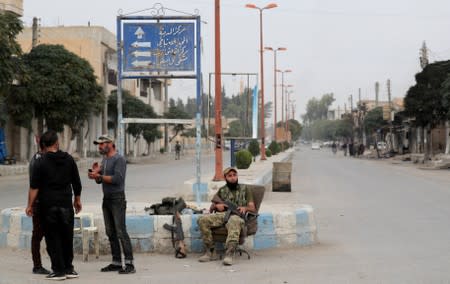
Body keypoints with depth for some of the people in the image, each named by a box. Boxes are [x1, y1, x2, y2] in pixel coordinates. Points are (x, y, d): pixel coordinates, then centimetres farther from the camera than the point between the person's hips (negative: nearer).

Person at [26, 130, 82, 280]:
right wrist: (77, 199, 20)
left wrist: (30, 205, -4)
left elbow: (34, 187, -10)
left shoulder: (40, 162, -7)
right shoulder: (68, 159, 4)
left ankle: (59, 270, 2)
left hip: (48, 206, -3)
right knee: (67, 237, 11)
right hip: (66, 204, 3)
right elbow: (76, 183, 9)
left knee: (52, 238, 2)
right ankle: (69, 269, 16)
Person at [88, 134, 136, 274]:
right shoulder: (104, 160, 17)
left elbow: (117, 179, -20)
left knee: (121, 232, -12)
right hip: (106, 199, 9)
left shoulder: (119, 159, -9)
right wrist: (95, 172, 0)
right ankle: (116, 262, 12)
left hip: (117, 199, -9)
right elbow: (99, 181, 20)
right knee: (111, 233, 7)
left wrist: (99, 175, -17)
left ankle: (129, 264, -12)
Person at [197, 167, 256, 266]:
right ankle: (210, 252, -24)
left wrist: (245, 208, -12)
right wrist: (216, 206, 1)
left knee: (234, 221, -43)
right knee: (202, 220, -27)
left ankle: (229, 254, -55)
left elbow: (253, 208, 12)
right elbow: (211, 208, 25)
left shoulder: (245, 189, 21)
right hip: (221, 214, 3)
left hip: (236, 215, -3)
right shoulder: (222, 190, 28)